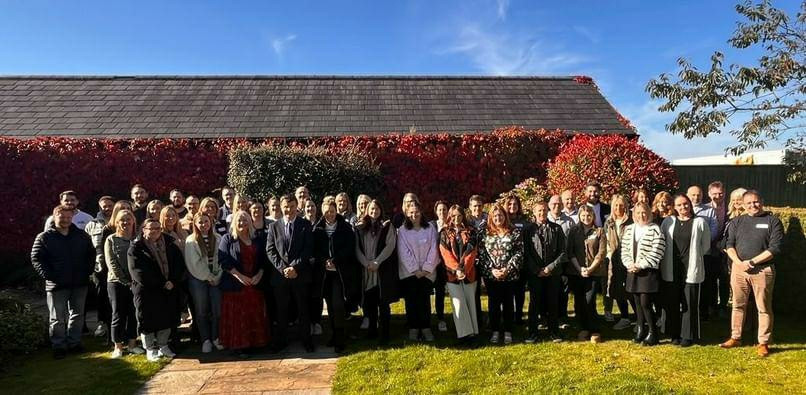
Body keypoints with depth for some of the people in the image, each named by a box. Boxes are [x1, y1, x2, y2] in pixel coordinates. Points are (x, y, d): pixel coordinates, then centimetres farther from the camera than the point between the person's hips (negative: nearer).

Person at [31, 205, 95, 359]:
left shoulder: (82, 235, 6)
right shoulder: (44, 237, -3)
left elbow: (91, 254, 12)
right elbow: (36, 259, -5)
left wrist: (87, 271, 1)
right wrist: (48, 276, -14)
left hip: (80, 284, 4)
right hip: (57, 285, -3)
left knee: (77, 315, 13)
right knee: (58, 318, 5)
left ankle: (74, 342, 26)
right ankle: (59, 346, 16)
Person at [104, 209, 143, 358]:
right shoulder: (111, 240, 1)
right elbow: (111, 263, -6)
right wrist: (126, 280, -11)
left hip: (135, 282, 2)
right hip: (116, 282, -2)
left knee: (134, 314, 7)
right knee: (118, 315, 3)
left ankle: (132, 343, 18)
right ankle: (118, 346, 13)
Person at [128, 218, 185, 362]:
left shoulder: (169, 245, 7)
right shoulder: (136, 248, -6)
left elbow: (179, 264, 4)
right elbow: (139, 272, -15)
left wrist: (172, 281, -13)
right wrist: (162, 284, -16)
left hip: (169, 289, 4)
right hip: (146, 291, -4)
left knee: (166, 318, 10)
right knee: (148, 320, 3)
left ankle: (163, 346, 26)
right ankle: (150, 349, 18)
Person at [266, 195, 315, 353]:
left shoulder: (305, 224, 2)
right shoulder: (274, 226, 7)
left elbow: (308, 249, -5)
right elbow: (270, 251, 2)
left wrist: (295, 267, -13)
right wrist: (282, 268, -10)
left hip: (300, 274, -1)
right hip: (280, 275, 1)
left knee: (303, 309, 7)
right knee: (281, 310, 9)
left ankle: (306, 340, 19)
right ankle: (280, 340, 21)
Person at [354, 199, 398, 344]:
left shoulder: (387, 226, 5)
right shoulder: (360, 227, 12)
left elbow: (390, 245, -4)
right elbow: (357, 248, 7)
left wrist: (376, 262, -12)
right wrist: (366, 263, -7)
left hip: (383, 269, -2)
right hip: (366, 270, 3)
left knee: (383, 302, -3)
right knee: (369, 301, 6)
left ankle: (385, 333, 3)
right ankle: (371, 330, 19)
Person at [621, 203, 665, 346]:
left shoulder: (655, 230, -7)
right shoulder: (628, 229, 11)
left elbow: (656, 253, -13)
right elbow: (624, 250, 11)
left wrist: (640, 265, -15)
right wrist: (630, 264, -5)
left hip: (648, 272, -5)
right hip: (632, 272, 5)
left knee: (645, 303, -7)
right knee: (637, 303, 10)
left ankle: (652, 333, 8)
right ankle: (641, 330, 22)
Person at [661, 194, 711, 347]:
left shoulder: (700, 222, 0)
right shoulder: (668, 221, 5)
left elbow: (706, 245, 6)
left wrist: (694, 257, 6)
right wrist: (668, 258, 5)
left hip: (691, 269, -2)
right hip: (671, 269, 2)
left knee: (690, 303, 3)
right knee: (672, 302, 7)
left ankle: (689, 335, 14)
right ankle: (675, 334, 19)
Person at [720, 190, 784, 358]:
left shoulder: (773, 221, -1)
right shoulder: (738, 221, 11)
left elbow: (776, 248, -9)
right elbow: (730, 244, 7)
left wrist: (752, 262, -13)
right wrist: (739, 262, -10)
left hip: (762, 270, -3)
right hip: (738, 269, 3)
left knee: (764, 308, 3)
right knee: (738, 305, 11)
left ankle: (763, 343, 14)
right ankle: (735, 338, 22)